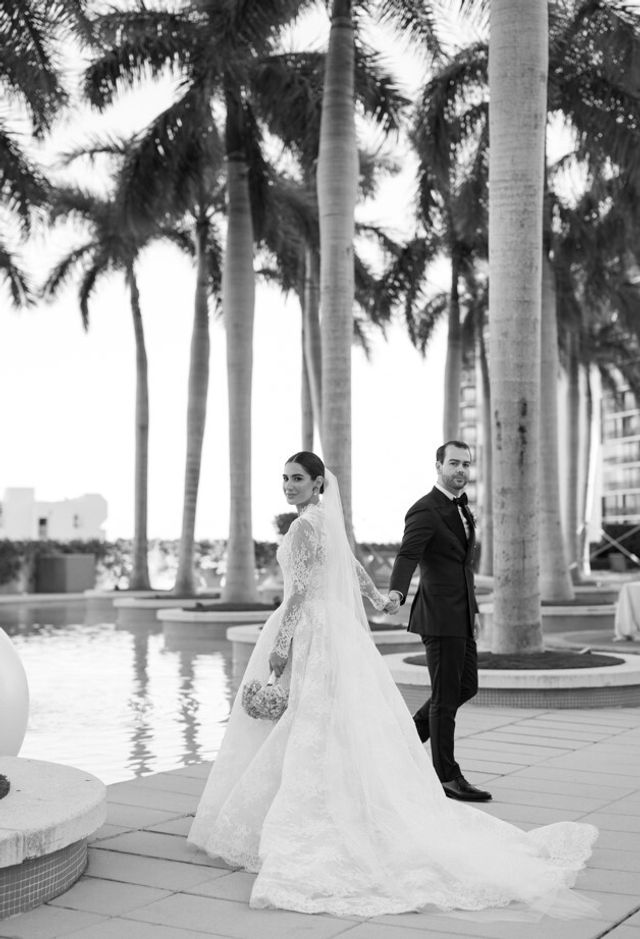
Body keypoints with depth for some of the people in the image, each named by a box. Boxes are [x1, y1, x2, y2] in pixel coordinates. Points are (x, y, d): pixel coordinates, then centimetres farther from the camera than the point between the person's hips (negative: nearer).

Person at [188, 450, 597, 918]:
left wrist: (280, 644, -20)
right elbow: (353, 565, 29)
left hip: (311, 633, -10)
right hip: (337, 629, 10)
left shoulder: (306, 525, -14)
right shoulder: (329, 519, 13)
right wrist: (377, 597, 45)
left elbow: (300, 590, -19)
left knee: (312, 731, -7)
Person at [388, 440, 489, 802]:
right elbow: (408, 555, -29)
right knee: (445, 696, -1)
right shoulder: (426, 511, -15)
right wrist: (396, 592, -47)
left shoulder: (462, 505, 15)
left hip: (463, 615, 9)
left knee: (467, 686, 16)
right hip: (440, 615, -9)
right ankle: (447, 776, 9)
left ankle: (411, 733, 30)